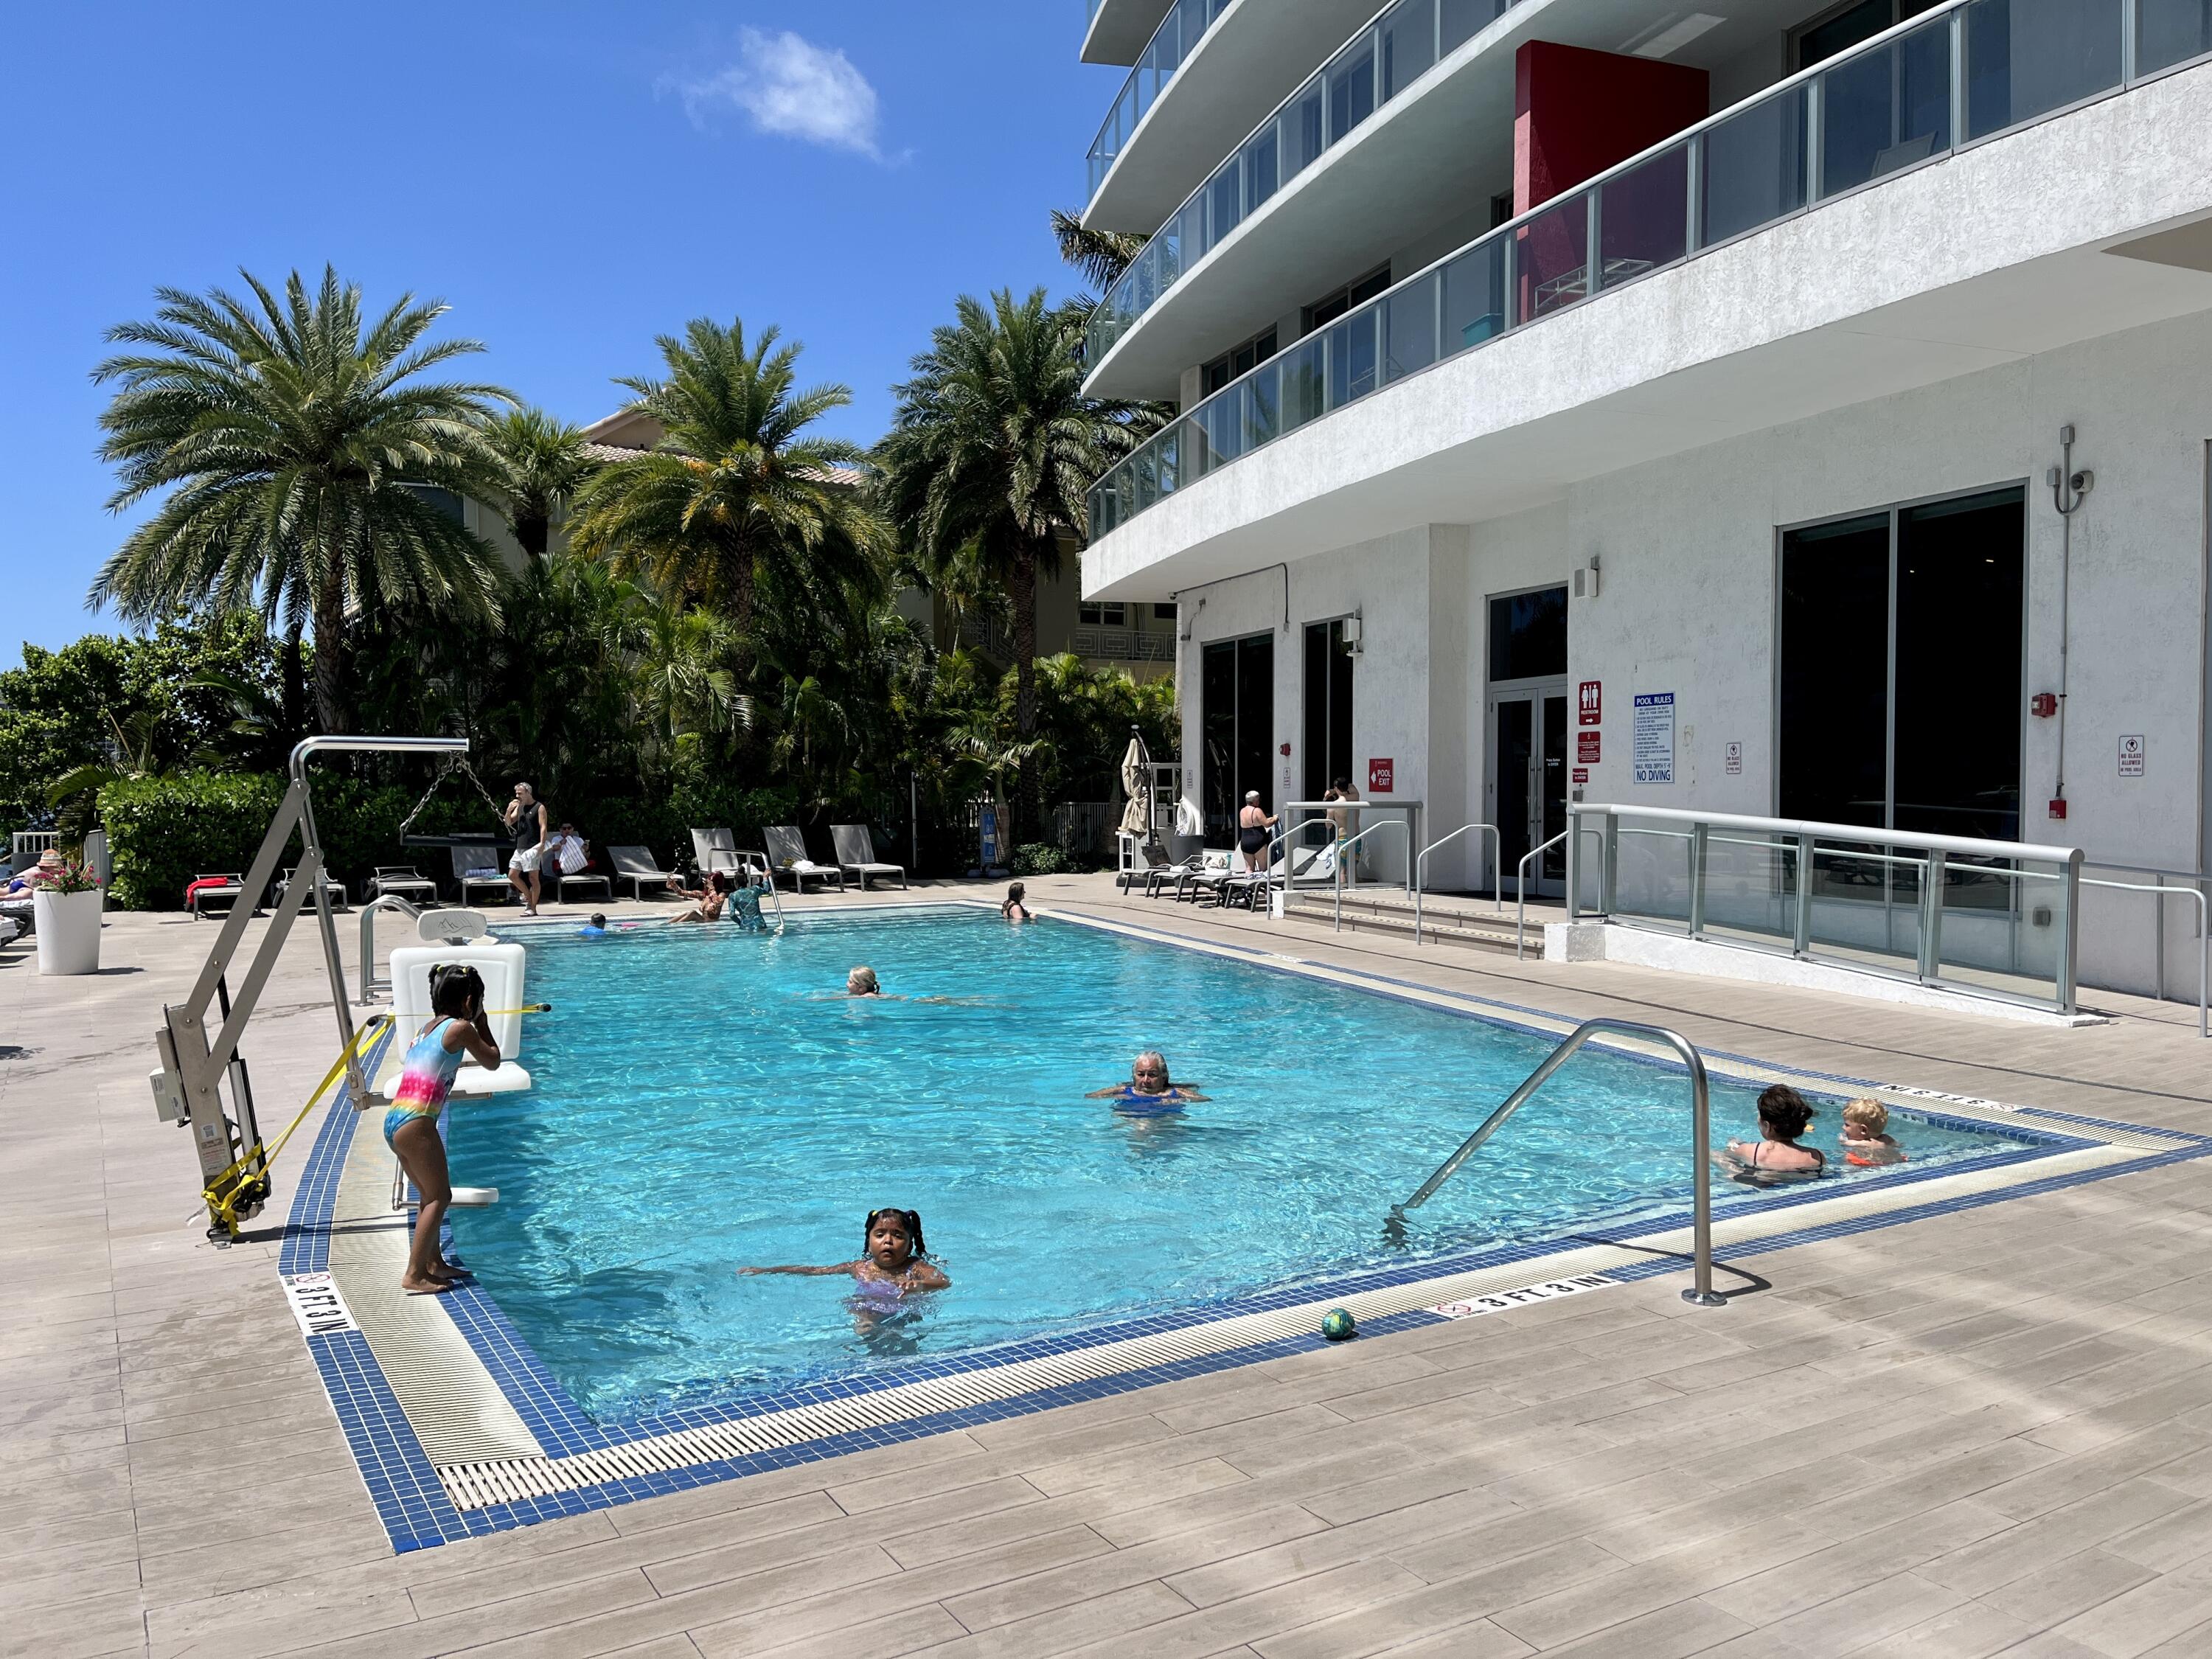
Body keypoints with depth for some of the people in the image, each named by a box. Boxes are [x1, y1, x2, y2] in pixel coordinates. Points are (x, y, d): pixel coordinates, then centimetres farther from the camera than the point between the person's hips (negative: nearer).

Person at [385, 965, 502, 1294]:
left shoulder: (426, 1028, 18)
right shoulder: (460, 1028, -5)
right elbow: (492, 1062, 6)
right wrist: (482, 1023, 15)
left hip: (393, 1122, 9)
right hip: (416, 1123, -9)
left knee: (430, 1194, 20)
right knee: (440, 1196, 0)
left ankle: (434, 1262, 29)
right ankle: (414, 1275, -3)